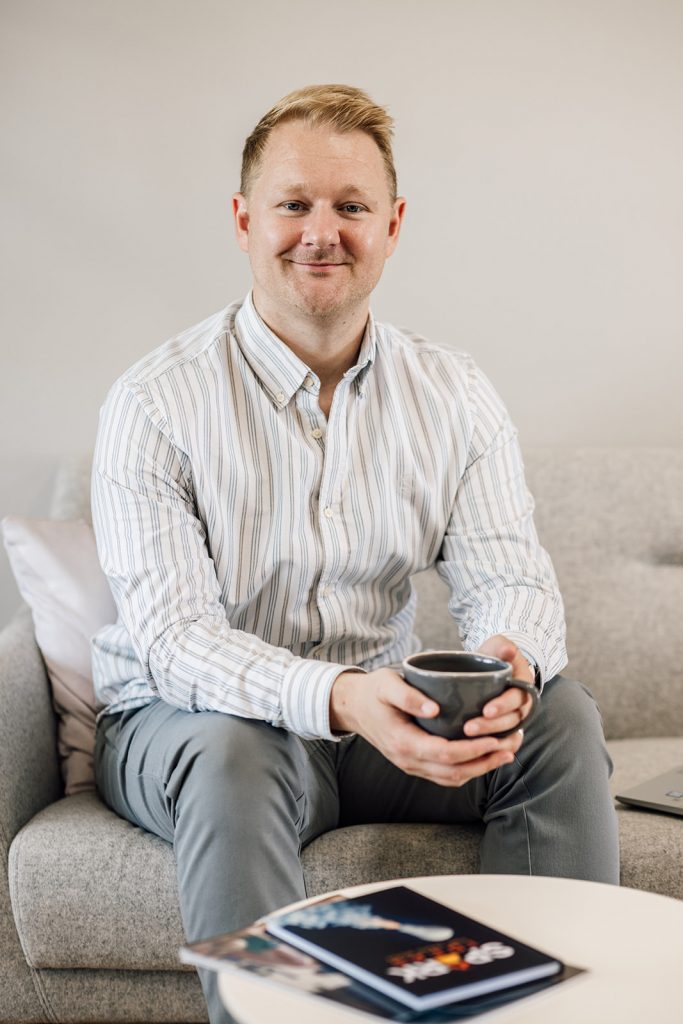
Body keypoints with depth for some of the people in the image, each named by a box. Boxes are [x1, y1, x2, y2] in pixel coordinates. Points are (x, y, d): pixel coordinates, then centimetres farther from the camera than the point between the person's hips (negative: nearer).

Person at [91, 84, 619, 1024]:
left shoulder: (456, 397, 0)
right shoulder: (156, 405, -13)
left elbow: (510, 579, -7)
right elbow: (174, 639, -21)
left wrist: (509, 663, -33)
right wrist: (339, 696, -39)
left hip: (382, 719, 4)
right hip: (178, 725, -3)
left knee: (560, 715, -18)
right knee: (235, 751, -36)